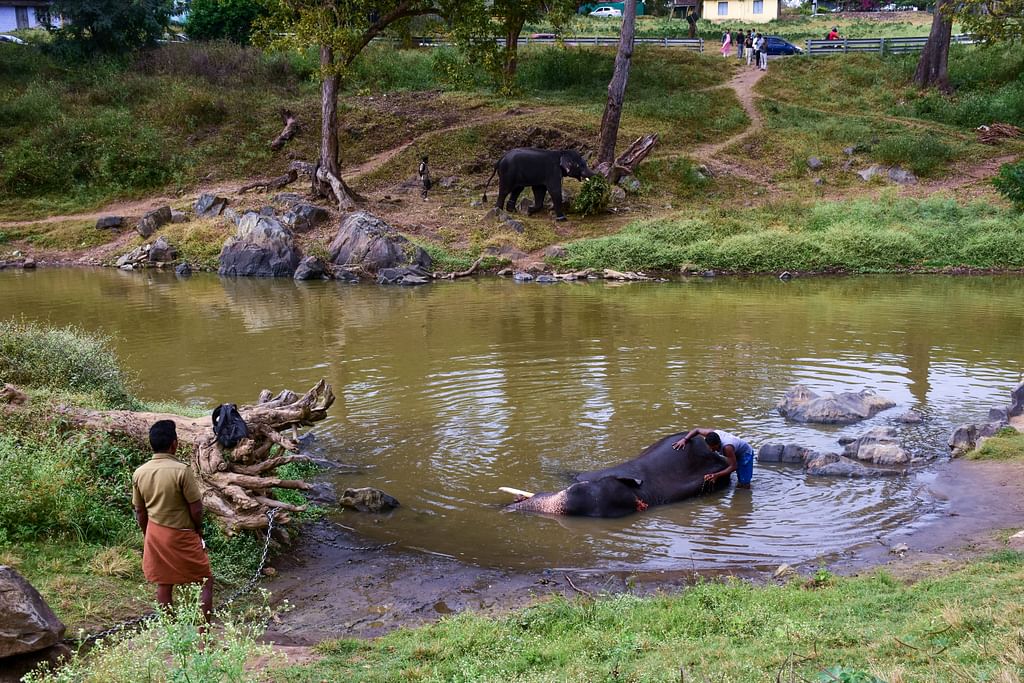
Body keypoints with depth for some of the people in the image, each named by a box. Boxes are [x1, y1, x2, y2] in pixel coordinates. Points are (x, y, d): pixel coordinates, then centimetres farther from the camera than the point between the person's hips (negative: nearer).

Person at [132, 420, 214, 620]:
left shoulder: (139, 473, -5)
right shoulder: (181, 470, -22)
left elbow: (140, 512, 5)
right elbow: (196, 508, -17)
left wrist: (148, 536, 18)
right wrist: (199, 530, 1)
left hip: (155, 534, 6)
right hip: (181, 535, -6)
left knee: (163, 584, 16)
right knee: (206, 581, 7)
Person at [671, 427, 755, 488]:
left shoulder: (727, 447, -43)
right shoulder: (712, 434, -26)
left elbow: (733, 466, -36)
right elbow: (696, 430, -9)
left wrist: (716, 475, -41)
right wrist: (684, 440, -21)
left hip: (745, 453, -7)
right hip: (736, 452, 7)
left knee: (744, 484, -9)